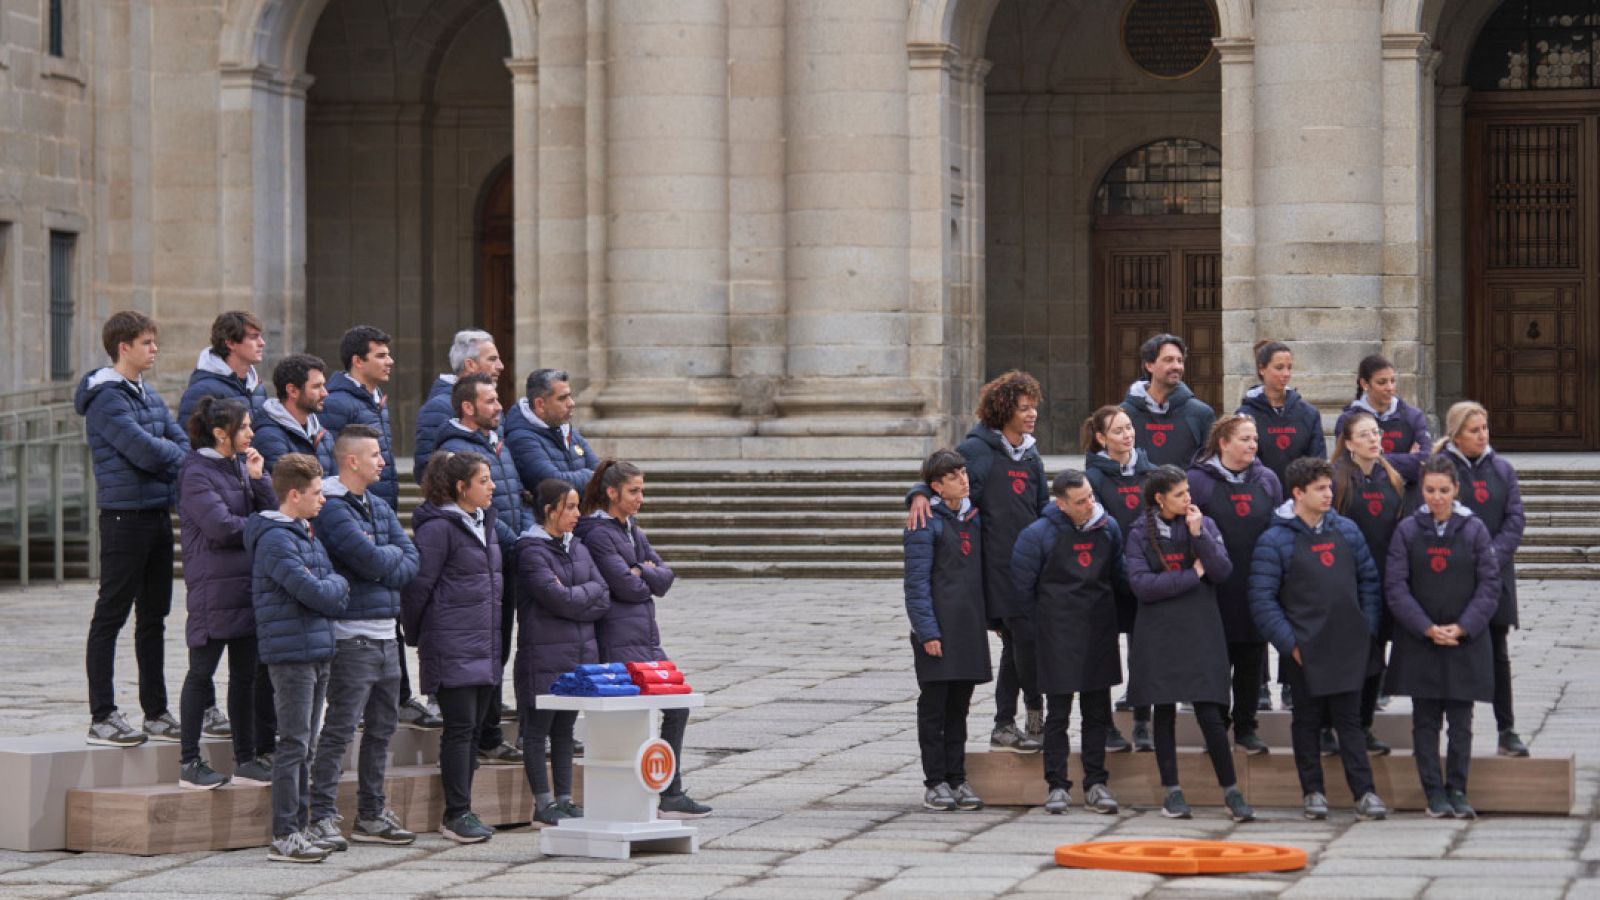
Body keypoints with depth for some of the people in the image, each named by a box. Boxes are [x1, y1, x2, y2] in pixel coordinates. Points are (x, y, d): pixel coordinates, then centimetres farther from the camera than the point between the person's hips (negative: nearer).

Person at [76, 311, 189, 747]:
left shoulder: (149, 394, 15)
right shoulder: (106, 398, -13)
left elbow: (182, 442, 10)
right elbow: (144, 451, -20)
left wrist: (168, 457, -11)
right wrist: (177, 457, -2)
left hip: (159, 513, 9)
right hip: (125, 516, -9)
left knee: (154, 617, 13)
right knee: (110, 617, -4)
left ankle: (156, 712, 20)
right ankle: (102, 718, -2)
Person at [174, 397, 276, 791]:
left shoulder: (242, 464, 14)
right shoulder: (197, 473, -9)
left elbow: (271, 513, 9)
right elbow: (221, 526, -18)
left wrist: (257, 479, -5)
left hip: (249, 582, 8)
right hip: (212, 586, -7)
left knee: (245, 673, 10)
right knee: (202, 673, -2)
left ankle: (246, 759, 16)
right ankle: (189, 762, 3)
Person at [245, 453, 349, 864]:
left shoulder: (306, 535, 17)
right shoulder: (275, 540, -14)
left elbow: (331, 592, 17)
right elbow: (312, 591, -20)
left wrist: (333, 590, -4)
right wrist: (338, 584, -2)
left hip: (316, 652, 9)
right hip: (291, 653, -9)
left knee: (305, 745, 13)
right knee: (294, 744, -9)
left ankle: (300, 828, 18)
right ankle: (284, 836, -7)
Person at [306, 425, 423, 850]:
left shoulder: (379, 507, 16)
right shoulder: (332, 508, -12)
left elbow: (410, 560, 10)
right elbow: (371, 560, -21)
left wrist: (383, 565, -8)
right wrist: (393, 553, 0)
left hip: (386, 633, 9)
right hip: (352, 635, -9)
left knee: (382, 727, 13)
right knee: (341, 727, -9)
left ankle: (371, 814, 21)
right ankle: (322, 818, -7)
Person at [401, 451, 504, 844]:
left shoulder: (484, 521, 15)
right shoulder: (438, 528, -13)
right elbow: (418, 585, -11)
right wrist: (415, 637, -2)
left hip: (484, 645, 8)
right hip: (452, 646, -8)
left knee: (475, 725, 9)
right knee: (460, 727, -7)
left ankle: (461, 810, 16)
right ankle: (457, 814, -3)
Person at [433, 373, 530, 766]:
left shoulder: (497, 442, 18)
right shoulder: (455, 449, -12)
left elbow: (517, 498, 21)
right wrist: (516, 544, -17)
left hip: (507, 562, 9)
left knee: (498, 649, 11)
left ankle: (488, 735, 17)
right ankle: (488, 740, -3)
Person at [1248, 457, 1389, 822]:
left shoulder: (1346, 531, 8)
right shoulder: (1274, 541, -6)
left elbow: (1369, 580, 15)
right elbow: (1262, 600, -7)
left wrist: (1367, 628, 6)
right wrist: (1289, 643, -11)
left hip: (1349, 647, 3)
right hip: (1306, 651, -3)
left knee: (1350, 719, 3)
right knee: (1308, 720, 6)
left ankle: (1364, 792, 1)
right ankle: (1313, 792, 15)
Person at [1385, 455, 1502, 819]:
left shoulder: (1474, 529, 0)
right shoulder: (1408, 530, 0)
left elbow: (1490, 585, -1)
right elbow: (1396, 586, -2)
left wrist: (1462, 627, -11)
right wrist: (1428, 629, -11)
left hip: (1465, 640, 0)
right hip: (1418, 642, 0)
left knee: (1461, 722, 2)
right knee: (1425, 721, 3)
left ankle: (1457, 790, 9)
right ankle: (1434, 792, 8)